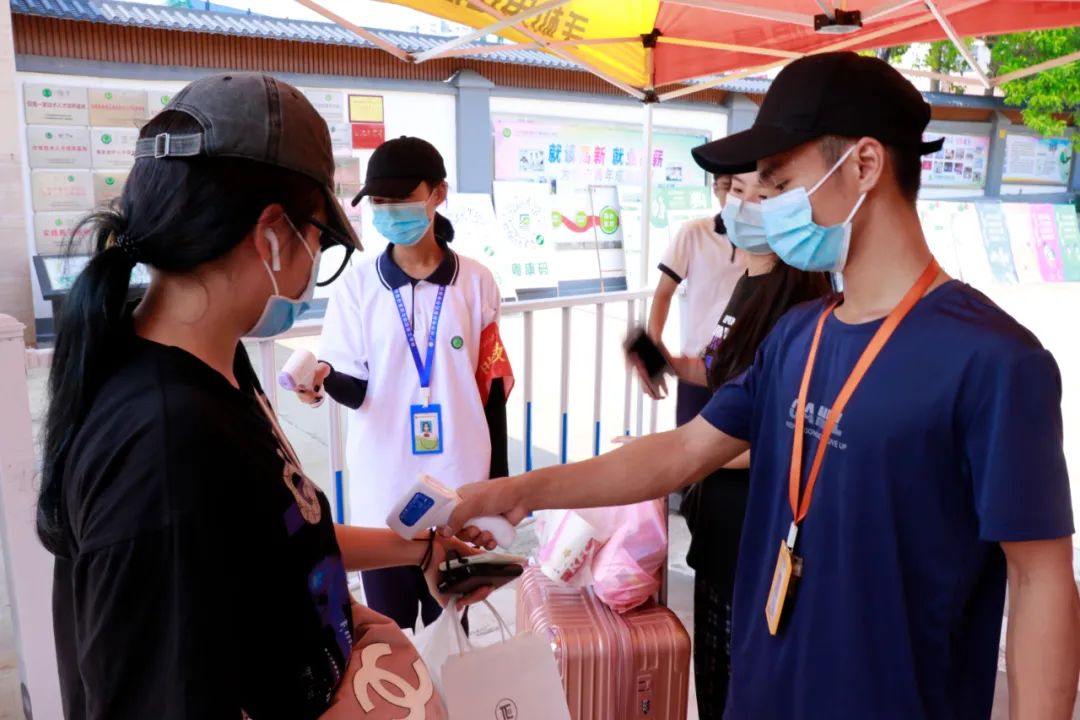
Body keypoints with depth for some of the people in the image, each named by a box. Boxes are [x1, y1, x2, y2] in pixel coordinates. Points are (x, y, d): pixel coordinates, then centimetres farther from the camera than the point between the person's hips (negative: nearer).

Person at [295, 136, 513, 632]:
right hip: (383, 490, 0)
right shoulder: (356, 284, -3)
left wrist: (497, 482, 4)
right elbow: (357, 388, -3)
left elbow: (491, 385, 3)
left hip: (458, 487, 0)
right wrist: (326, 377, -26)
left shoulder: (476, 283, -1)